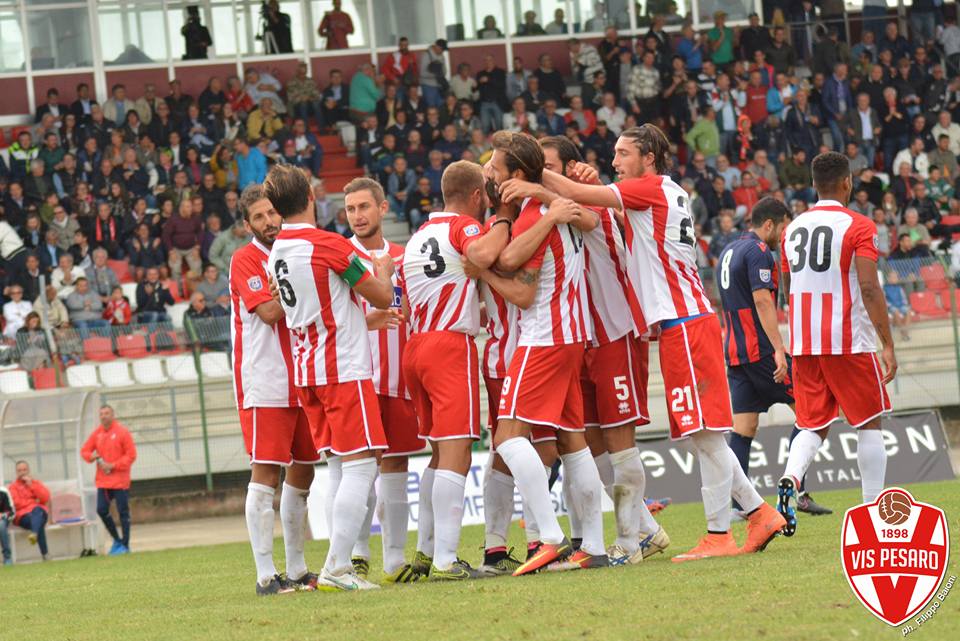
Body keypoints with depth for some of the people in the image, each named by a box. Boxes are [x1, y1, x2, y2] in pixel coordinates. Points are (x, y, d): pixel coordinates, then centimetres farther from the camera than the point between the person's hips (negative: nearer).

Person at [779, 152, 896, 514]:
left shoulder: (793, 229, 10)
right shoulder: (858, 227, -8)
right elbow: (870, 289, -16)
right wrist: (888, 345, -14)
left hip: (803, 344, 5)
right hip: (849, 342, -5)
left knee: (813, 426, 10)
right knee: (869, 423, 8)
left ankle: (789, 480, -19)